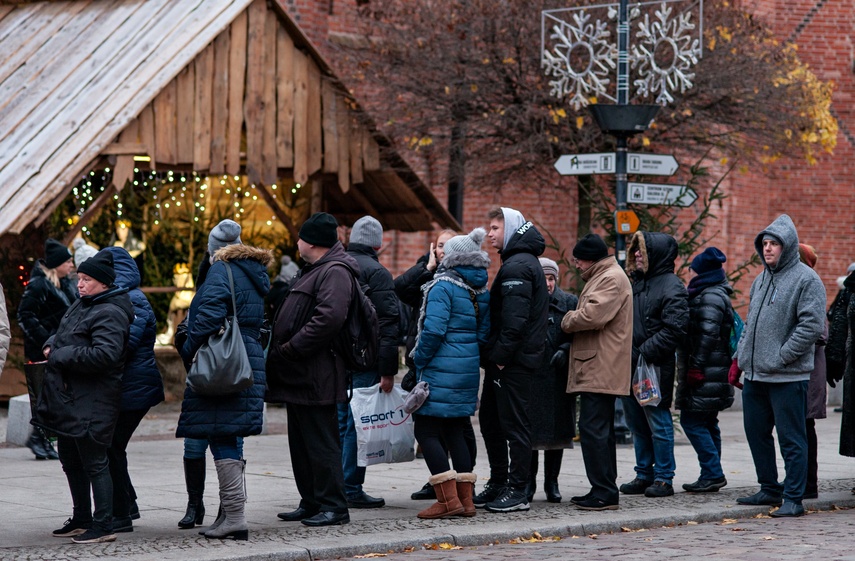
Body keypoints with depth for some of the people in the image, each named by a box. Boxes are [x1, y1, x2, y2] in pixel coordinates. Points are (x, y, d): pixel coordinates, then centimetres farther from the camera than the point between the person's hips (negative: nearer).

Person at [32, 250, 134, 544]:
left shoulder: (110, 314, -16)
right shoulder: (83, 304, 14)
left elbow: (105, 353, -28)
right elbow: (65, 332, 30)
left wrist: (62, 355, -19)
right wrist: (51, 344, 6)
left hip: (93, 401, -10)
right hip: (69, 396, 10)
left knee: (94, 462, -7)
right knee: (70, 458, 17)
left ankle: (103, 526, -2)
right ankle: (81, 519, 29)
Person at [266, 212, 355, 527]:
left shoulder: (335, 272, -14)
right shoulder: (313, 271, 21)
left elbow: (329, 318, -28)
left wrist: (290, 348, -23)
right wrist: (281, 351, 13)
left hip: (316, 378, -11)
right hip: (300, 375, 11)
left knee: (321, 442, -8)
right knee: (301, 442, 15)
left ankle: (333, 507, -5)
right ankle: (311, 503, 22)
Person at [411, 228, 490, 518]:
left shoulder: (443, 287, -12)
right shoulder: (481, 291, 11)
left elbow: (433, 330, -19)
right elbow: (484, 333, 13)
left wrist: (419, 360, -8)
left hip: (442, 368, -8)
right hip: (469, 369, 8)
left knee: (426, 430, -3)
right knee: (455, 432, 14)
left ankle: (448, 498, -11)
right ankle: (465, 499, 13)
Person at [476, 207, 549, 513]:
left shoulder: (517, 266, -15)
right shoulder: (522, 261, 18)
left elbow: (515, 319, -24)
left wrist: (500, 355, -20)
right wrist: (494, 355, 16)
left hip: (512, 361, -10)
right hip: (510, 359, 10)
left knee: (514, 424, -5)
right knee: (490, 419, 16)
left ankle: (517, 491, -1)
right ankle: (498, 483, 24)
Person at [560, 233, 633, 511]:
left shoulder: (612, 278, -13)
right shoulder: (603, 277, 22)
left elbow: (592, 316, -24)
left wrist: (567, 321, -6)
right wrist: (573, 320, 5)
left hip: (600, 370, -11)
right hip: (598, 370, 11)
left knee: (593, 429, -12)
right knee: (600, 430, 15)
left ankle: (604, 493, -11)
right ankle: (605, 490, 21)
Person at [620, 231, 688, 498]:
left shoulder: (672, 287, -9)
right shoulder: (638, 282, 17)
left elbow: (674, 329, -18)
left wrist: (646, 352, -20)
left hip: (655, 366, -9)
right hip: (631, 366, 9)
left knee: (658, 421, -3)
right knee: (637, 423, 13)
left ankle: (663, 478, 3)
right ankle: (644, 474, 21)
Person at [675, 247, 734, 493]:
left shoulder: (710, 297, -14)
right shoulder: (714, 295, 19)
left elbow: (708, 335, -21)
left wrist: (696, 367, -21)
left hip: (706, 372, -11)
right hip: (711, 371, 11)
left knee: (692, 421, -9)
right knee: (707, 423, 14)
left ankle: (713, 474, -9)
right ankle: (712, 475, 18)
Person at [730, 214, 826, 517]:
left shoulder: (806, 279, -9)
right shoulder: (761, 279, 16)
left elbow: (812, 325, -16)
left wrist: (778, 358, -17)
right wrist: (739, 359, 15)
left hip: (788, 378, -8)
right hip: (755, 376, 8)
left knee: (791, 440, -3)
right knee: (756, 433, 14)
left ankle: (793, 499, 1)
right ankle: (770, 489, 27)